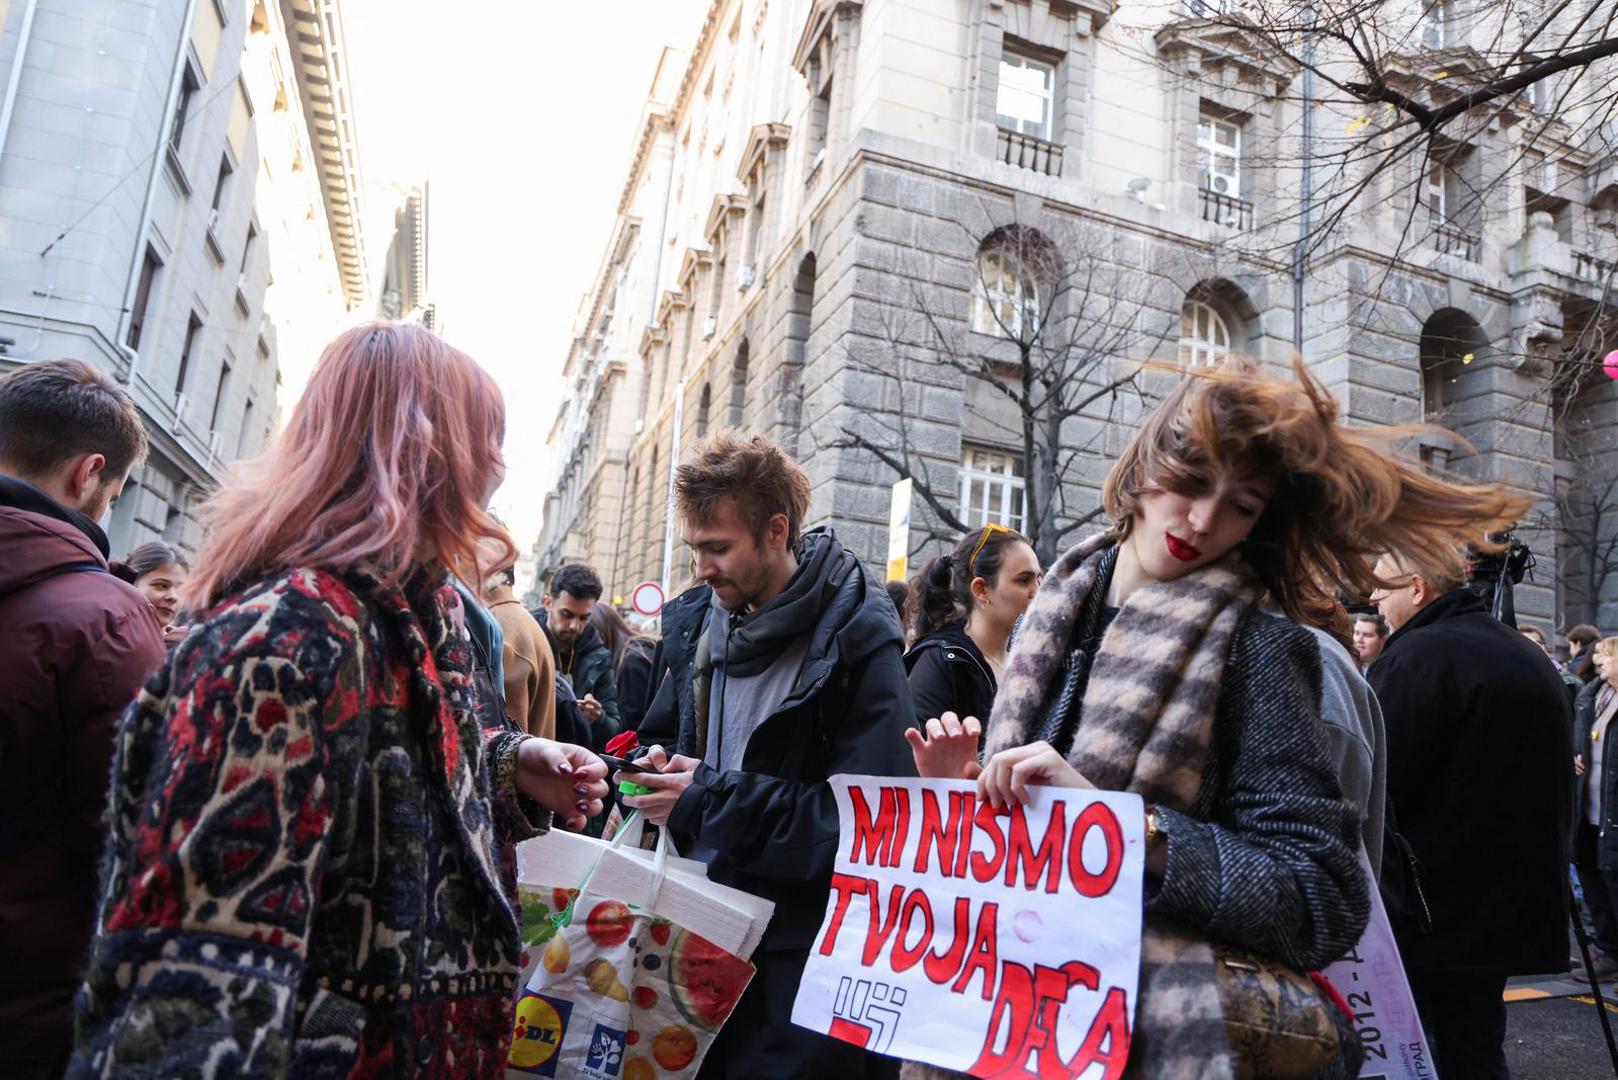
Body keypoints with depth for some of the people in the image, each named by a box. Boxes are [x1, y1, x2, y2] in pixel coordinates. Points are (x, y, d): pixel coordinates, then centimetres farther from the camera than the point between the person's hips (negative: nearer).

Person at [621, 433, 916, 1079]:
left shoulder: (857, 641, -16)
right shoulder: (694, 619, 5)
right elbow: (662, 734, 18)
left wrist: (713, 800, -22)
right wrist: (654, 766, -7)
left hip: (797, 951, -6)